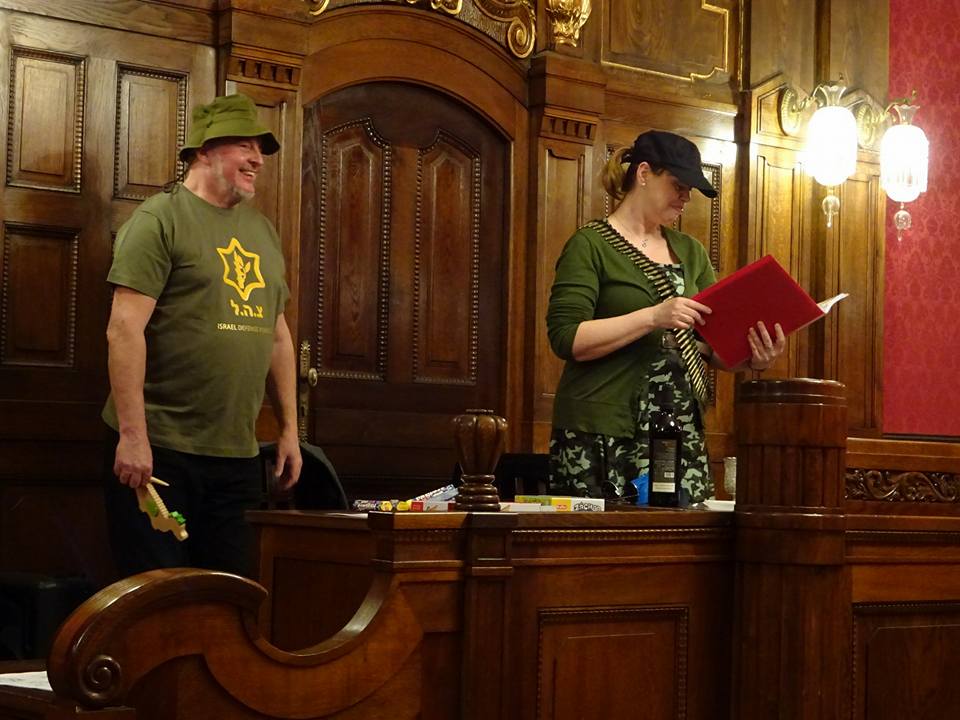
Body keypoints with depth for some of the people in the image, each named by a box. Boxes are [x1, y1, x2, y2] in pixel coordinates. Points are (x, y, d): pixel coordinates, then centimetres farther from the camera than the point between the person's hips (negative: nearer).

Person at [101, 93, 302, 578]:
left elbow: (278, 337, 21)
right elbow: (125, 329, -14)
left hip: (237, 456, 7)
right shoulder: (160, 219, -7)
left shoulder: (262, 231, 15)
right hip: (158, 450, -6)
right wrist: (132, 435, -20)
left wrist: (289, 429, 16)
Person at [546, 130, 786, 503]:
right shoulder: (591, 245, -2)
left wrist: (751, 358, -7)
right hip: (604, 434, -5)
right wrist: (653, 317, -21)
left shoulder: (689, 252, 18)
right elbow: (566, 338, -14)